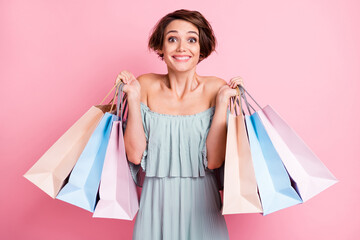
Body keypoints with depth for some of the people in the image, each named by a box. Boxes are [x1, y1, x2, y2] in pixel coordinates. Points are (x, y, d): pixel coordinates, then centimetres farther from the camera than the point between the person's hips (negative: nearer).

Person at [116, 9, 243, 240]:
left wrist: (223, 101, -18)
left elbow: (214, 160, -14)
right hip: (156, 201, 1)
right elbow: (135, 155, -9)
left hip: (200, 202, 0)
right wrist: (133, 98, -14)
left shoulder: (215, 89, -8)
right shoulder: (146, 86, -6)